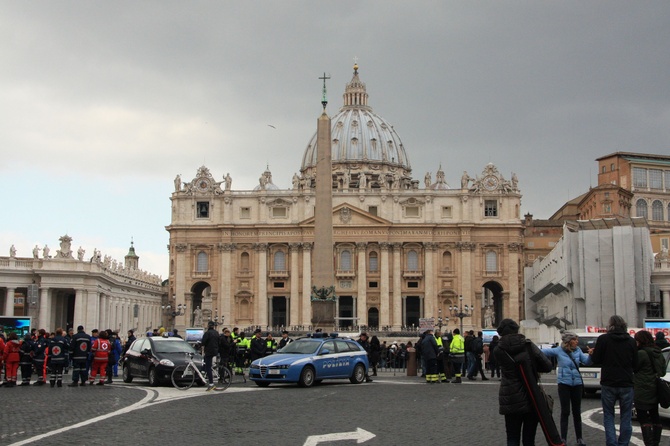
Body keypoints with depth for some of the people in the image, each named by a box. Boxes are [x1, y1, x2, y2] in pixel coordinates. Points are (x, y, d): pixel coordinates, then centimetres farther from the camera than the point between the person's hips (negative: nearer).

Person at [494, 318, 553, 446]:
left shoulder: (498, 351, -4)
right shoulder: (528, 345, -3)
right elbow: (547, 366, -3)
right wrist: (532, 367, 11)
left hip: (511, 400, 0)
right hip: (532, 398, 0)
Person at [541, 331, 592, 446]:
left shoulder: (578, 350, 3)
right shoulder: (558, 351, -6)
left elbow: (586, 361, -4)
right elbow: (543, 352, -6)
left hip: (577, 384, 3)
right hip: (564, 384, -3)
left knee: (577, 412, 11)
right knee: (565, 412, -1)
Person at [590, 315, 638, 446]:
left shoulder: (603, 339, -6)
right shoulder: (631, 341, 2)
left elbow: (596, 360, -4)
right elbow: (635, 364, 7)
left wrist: (592, 354, 17)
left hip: (608, 384, -2)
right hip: (626, 384, 2)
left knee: (608, 416, 7)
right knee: (626, 417, 10)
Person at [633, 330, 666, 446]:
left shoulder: (641, 353, -17)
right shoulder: (658, 353, 11)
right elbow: (663, 371, 17)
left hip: (643, 391, -9)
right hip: (655, 391, 9)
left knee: (643, 418, -6)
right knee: (655, 416, 16)